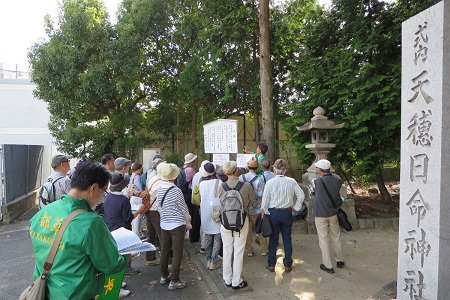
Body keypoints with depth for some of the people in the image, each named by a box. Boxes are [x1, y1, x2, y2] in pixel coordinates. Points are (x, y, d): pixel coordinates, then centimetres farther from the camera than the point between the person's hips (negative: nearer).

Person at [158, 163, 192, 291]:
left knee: (164, 251, 18)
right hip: (177, 225, -6)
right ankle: (174, 281, 14)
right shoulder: (176, 191, -19)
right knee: (177, 254, 5)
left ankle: (164, 276, 33)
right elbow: (184, 209, -11)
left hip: (164, 224, 7)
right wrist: (188, 223, 4)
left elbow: (162, 206, 7)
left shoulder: (160, 189, -1)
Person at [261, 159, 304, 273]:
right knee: (287, 239, 13)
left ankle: (271, 265, 21)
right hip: (287, 213, 2)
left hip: (273, 213, -1)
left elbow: (265, 200, -8)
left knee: (273, 239, 11)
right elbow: (301, 195, -5)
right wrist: (295, 207, 6)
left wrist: (263, 212, 5)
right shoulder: (291, 181, -7)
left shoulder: (270, 183, -13)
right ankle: (288, 265, 23)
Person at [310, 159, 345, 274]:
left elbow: (311, 192, -1)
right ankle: (340, 261, 36)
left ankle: (328, 266, 19)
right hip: (333, 213, 4)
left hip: (320, 215, -4)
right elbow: (336, 192, 6)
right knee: (336, 238, 21)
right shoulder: (337, 180, -9)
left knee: (324, 240, 9)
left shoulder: (316, 182, -20)